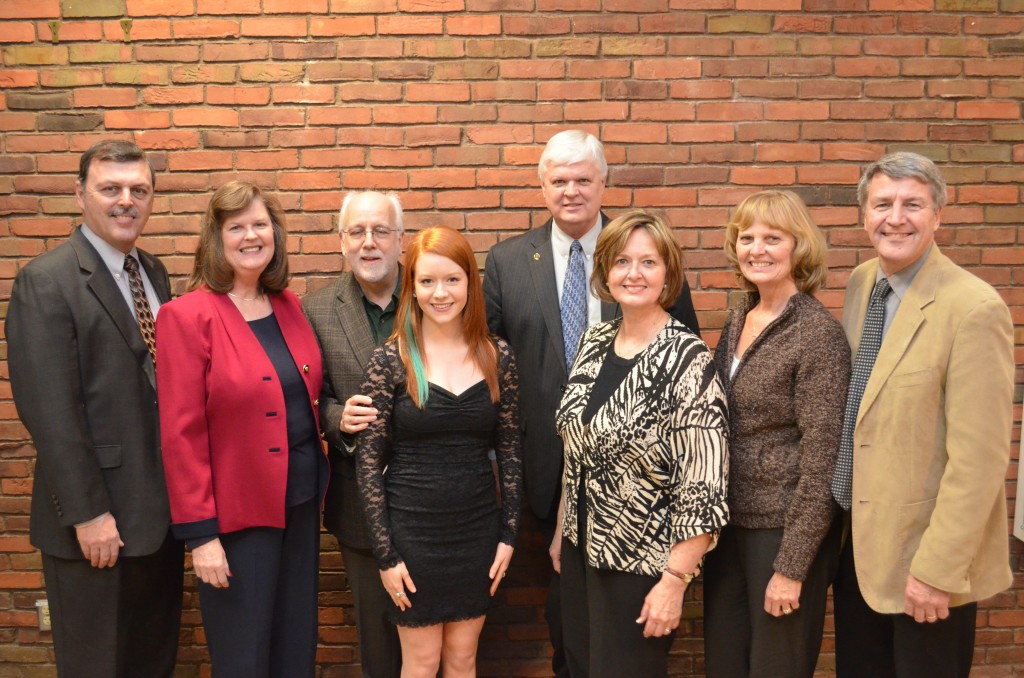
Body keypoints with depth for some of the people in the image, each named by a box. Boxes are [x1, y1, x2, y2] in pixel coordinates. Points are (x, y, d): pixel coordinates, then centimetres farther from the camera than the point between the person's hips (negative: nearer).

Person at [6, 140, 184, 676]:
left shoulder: (155, 273, 9)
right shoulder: (45, 282, -13)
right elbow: (50, 412, -18)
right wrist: (87, 513, -19)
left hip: (163, 508, 7)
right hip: (98, 521, -7)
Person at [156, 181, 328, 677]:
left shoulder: (288, 306, 7)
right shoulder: (187, 316, -12)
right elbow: (181, 434, -14)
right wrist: (199, 533, -15)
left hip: (301, 503, 6)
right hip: (237, 515, -6)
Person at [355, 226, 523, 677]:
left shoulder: (497, 357, -1)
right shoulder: (389, 361, -10)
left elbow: (509, 451, 5)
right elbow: (368, 463, -7)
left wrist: (509, 533, 2)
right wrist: (386, 553, -9)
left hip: (477, 532, 3)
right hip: (412, 532, -2)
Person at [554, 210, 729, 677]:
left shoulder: (687, 359, -18)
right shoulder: (594, 341, 2)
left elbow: (704, 484, -19)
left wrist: (674, 581, -19)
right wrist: (562, 531, 13)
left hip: (642, 561, -6)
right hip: (582, 547, 6)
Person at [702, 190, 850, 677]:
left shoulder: (818, 333, -16)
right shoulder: (738, 319, 6)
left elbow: (821, 458, -17)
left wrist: (791, 566, -17)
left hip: (785, 530, -6)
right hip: (728, 522, 7)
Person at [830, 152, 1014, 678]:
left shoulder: (974, 309, -18)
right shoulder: (860, 284, 3)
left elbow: (979, 457, -20)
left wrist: (937, 570, -19)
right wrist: (840, 519, 10)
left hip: (924, 557, -6)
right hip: (855, 541, 6)